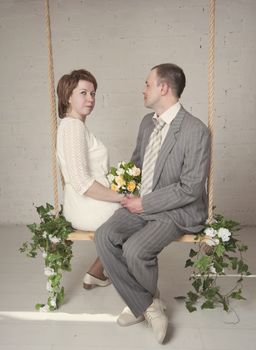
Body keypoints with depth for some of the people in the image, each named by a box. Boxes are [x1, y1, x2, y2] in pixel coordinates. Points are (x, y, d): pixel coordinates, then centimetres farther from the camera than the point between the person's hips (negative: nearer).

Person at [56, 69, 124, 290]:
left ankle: (97, 272, 24)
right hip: (91, 210, -8)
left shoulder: (70, 124, 12)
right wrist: (122, 197, -19)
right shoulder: (74, 126, -19)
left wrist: (119, 193, 11)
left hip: (81, 207, 9)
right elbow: (82, 183, -27)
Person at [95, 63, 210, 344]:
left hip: (177, 211, -6)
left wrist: (145, 203, -16)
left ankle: (145, 302, 10)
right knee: (104, 236, -17)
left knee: (134, 249, -27)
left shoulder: (196, 131, -17)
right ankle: (146, 304, -1)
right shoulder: (147, 122, 8)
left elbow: (190, 188, -19)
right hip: (142, 204, 7)